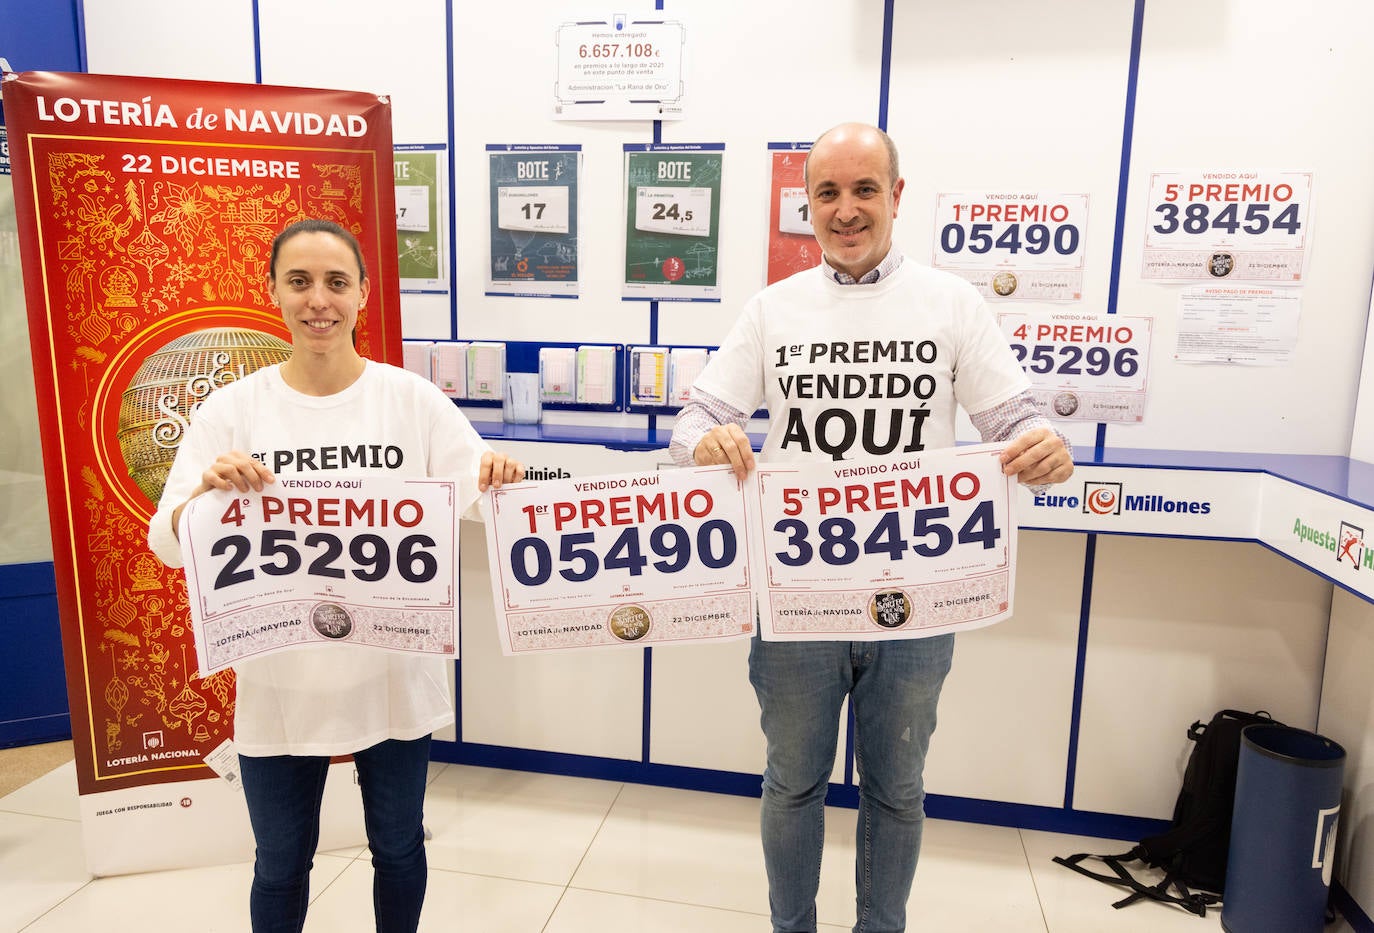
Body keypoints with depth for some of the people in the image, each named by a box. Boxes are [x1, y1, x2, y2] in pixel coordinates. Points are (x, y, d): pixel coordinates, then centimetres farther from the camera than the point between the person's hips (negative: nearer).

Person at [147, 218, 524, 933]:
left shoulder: (411, 398, -5)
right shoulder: (233, 407, -4)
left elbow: (482, 501, -6)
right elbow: (166, 544, -6)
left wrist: (502, 480, -29)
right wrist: (207, 492, -27)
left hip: (394, 676, 0)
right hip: (279, 683, 0)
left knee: (398, 847, 20)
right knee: (281, 865, 19)